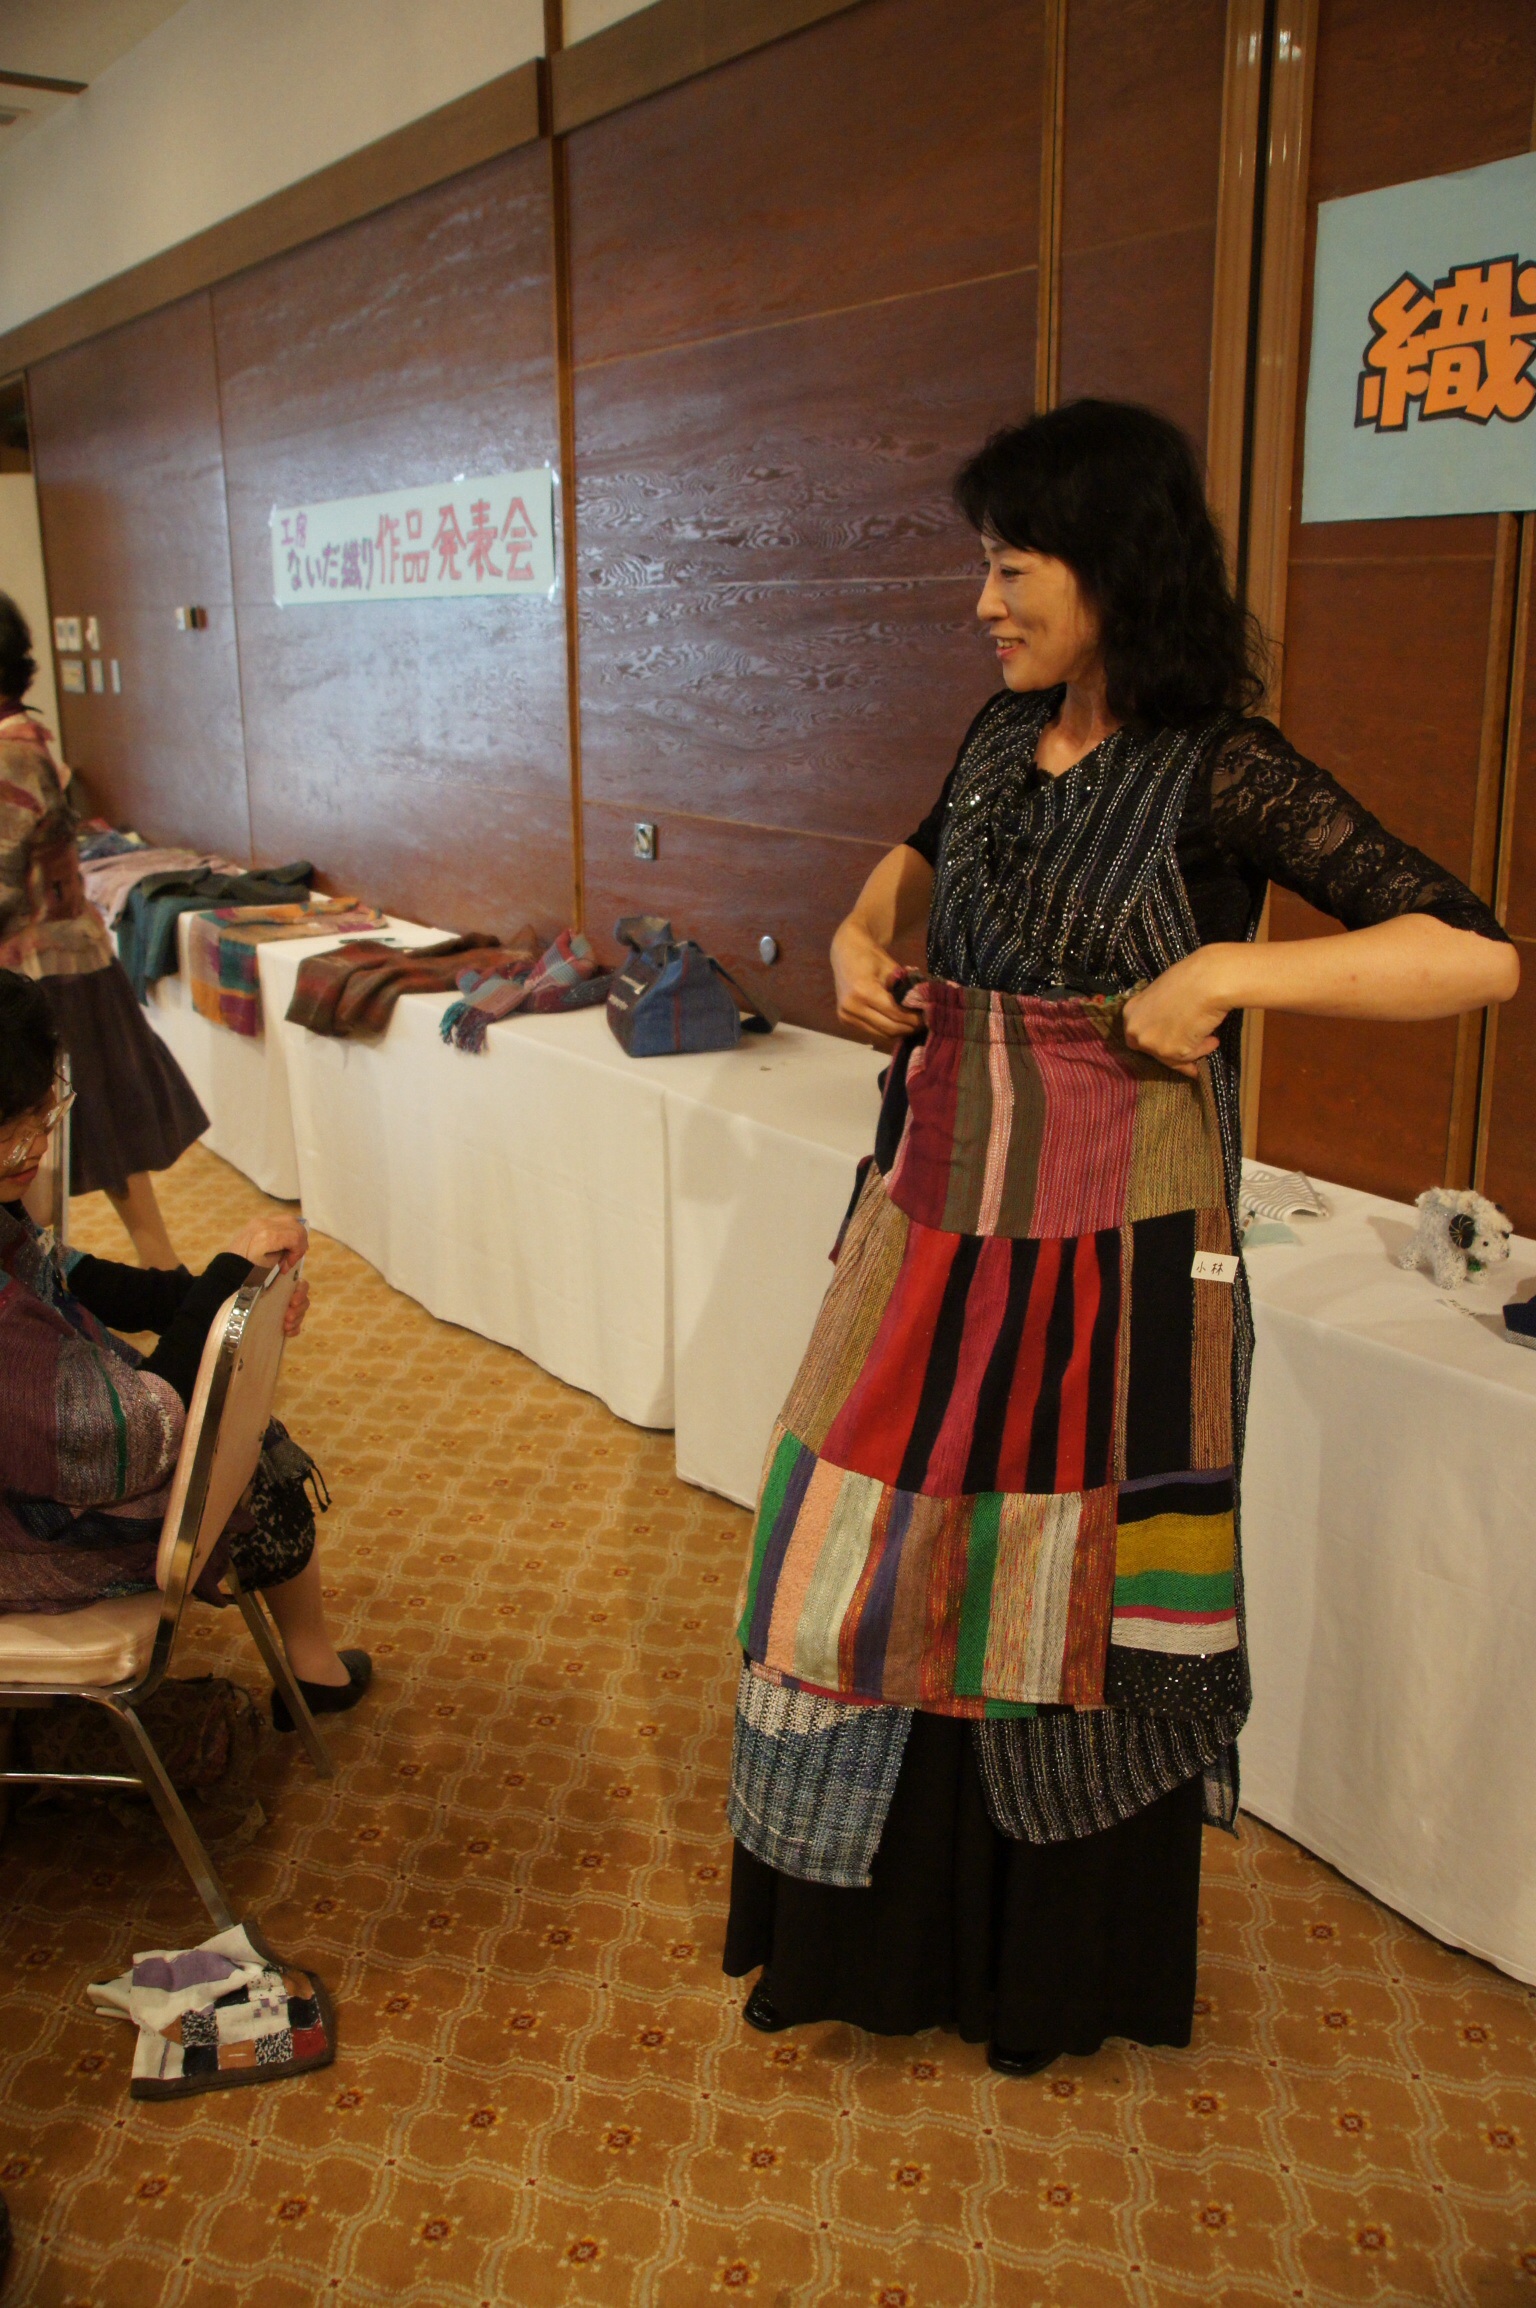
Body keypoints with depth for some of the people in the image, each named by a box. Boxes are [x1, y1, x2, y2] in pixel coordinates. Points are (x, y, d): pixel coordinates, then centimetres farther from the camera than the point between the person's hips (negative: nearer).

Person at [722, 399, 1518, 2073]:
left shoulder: (1220, 777, -14)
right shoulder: (1003, 738, 5)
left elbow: (1474, 956, -19)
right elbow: (920, 855, 28)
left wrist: (1226, 973, -25)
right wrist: (862, 935, 7)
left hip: (1108, 1257, -6)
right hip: (940, 1225, 7)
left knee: (1066, 1597, 10)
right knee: (879, 1558, 14)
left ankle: (1055, 1970, 38)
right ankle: (882, 1922, 40)